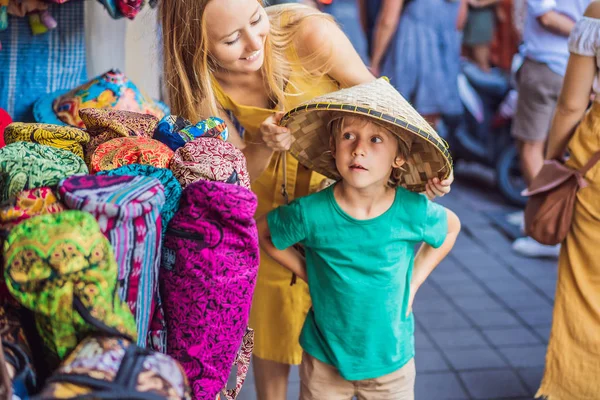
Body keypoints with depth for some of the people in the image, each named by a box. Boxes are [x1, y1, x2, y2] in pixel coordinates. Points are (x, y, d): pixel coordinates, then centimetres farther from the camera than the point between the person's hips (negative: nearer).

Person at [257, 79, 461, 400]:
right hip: (323, 360, -1)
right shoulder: (311, 212, -20)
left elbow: (451, 227, 6)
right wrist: (306, 273, -7)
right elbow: (260, 232, -2)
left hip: (391, 360, 1)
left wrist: (413, 281, -1)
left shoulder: (414, 211, -16)